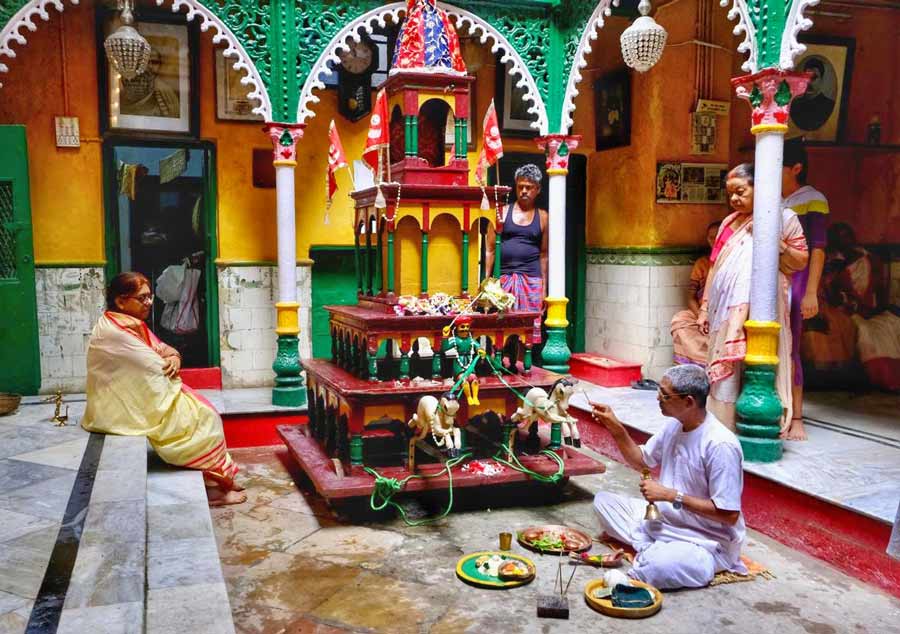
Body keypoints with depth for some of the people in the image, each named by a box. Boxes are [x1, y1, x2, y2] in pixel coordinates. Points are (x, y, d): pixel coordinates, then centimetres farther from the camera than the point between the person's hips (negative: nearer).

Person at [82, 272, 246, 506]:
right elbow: (155, 368, -23)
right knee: (204, 417, -7)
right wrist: (170, 362, -1)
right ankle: (212, 486, 4)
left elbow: (164, 349, 10)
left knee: (202, 411, 7)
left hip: (140, 400, 10)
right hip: (128, 410, -10)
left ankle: (217, 478, 7)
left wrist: (173, 358, -13)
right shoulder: (114, 331, -22)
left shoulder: (131, 324, 10)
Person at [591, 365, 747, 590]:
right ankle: (650, 550, -8)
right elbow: (642, 461, 16)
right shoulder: (674, 426, 0)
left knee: (650, 570, -34)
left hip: (706, 542, -8)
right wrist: (616, 429, 0)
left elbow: (729, 515, -25)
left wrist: (671, 495, -23)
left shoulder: (720, 445, -26)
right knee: (603, 501, 3)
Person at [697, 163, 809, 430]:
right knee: (724, 370, 2)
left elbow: (802, 261, 3)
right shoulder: (729, 223, 18)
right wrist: (704, 307, 14)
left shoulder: (783, 217, 5)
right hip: (724, 310, 4)